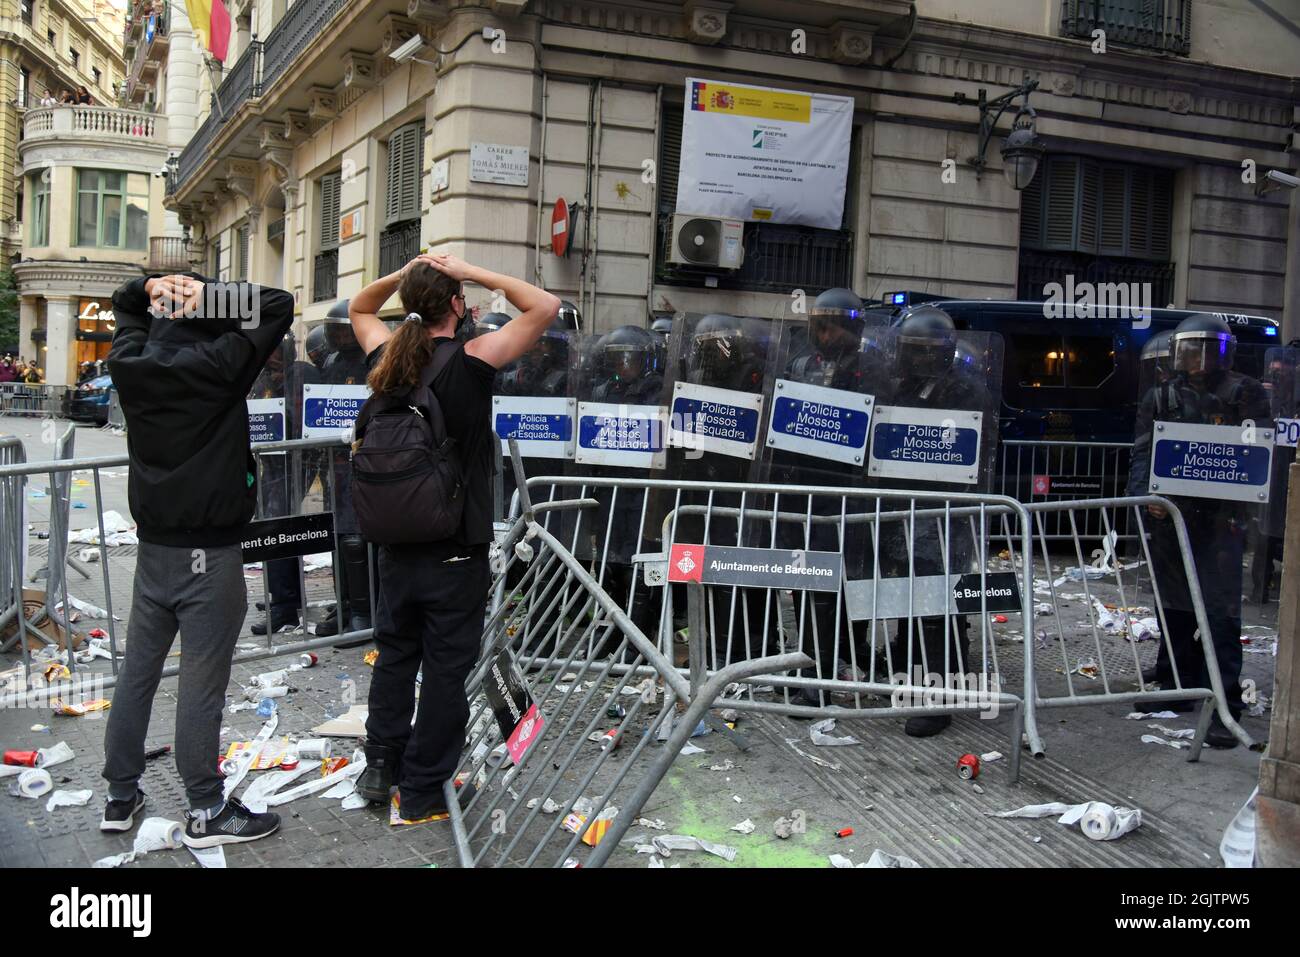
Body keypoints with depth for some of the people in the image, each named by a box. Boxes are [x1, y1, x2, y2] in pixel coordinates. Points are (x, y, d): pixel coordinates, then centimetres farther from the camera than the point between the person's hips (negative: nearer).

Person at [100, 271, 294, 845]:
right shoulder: (217, 364, -15)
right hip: (211, 552, -7)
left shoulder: (130, 363, 3)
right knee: (202, 685, 0)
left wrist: (151, 287, 3)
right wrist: (209, 296, -9)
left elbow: (124, 306, 23)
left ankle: (120, 796, 25)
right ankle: (207, 813, 9)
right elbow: (279, 305, -11)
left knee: (136, 673, 14)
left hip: (153, 545, 7)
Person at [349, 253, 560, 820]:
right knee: (445, 668, 6)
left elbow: (359, 309, 22)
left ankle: (380, 764, 27)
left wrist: (403, 275, 8)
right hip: (456, 551, -5)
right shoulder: (471, 362, -15)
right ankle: (422, 789, 14)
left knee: (394, 653, 20)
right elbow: (546, 306, -11)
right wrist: (473, 273, -9)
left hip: (396, 543, 5)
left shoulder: (387, 359, 0)